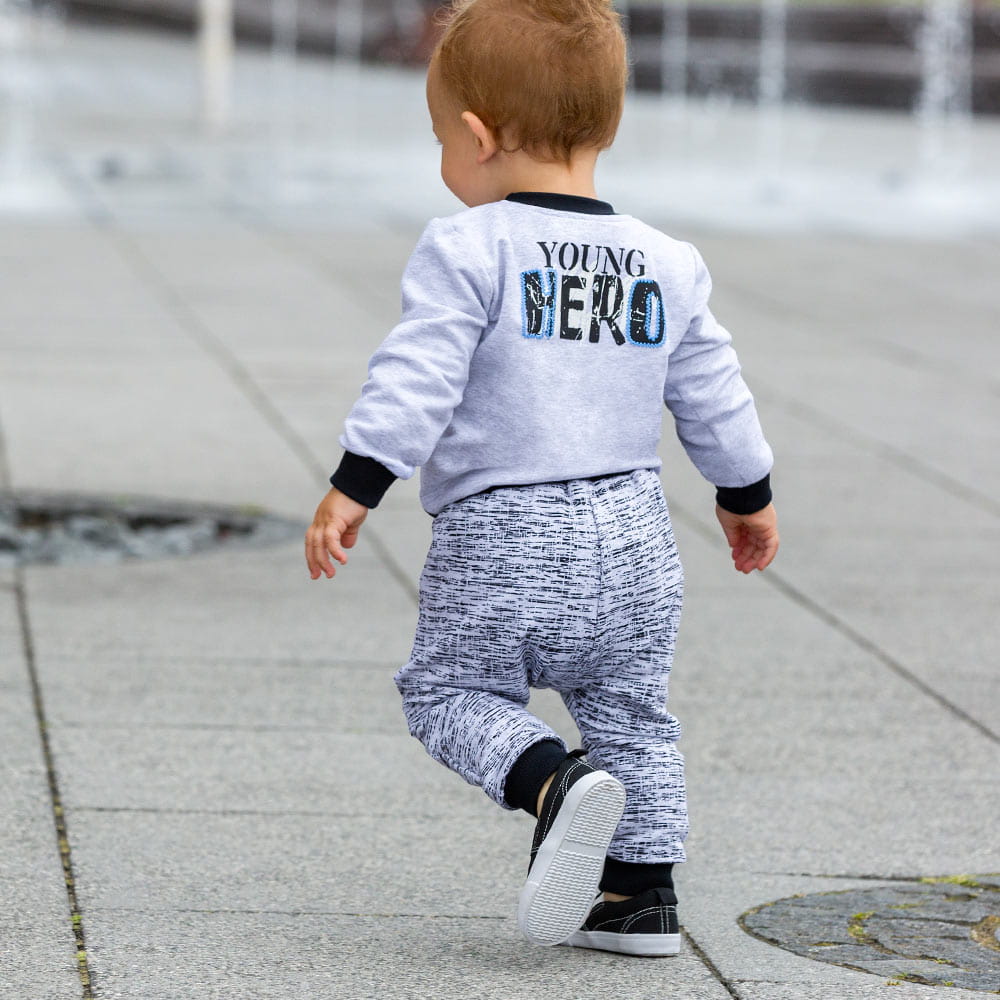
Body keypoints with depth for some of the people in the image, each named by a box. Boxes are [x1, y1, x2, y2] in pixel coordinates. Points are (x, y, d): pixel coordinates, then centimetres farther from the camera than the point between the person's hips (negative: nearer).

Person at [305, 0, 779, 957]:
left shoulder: (468, 250, -11)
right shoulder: (667, 265, 7)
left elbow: (416, 378, -18)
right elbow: (712, 395, 15)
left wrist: (354, 485, -16)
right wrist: (746, 494, 29)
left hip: (500, 539, -5)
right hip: (631, 536, 5)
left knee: (448, 688, 9)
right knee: (630, 713, 17)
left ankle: (552, 781, -16)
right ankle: (642, 890, 16)